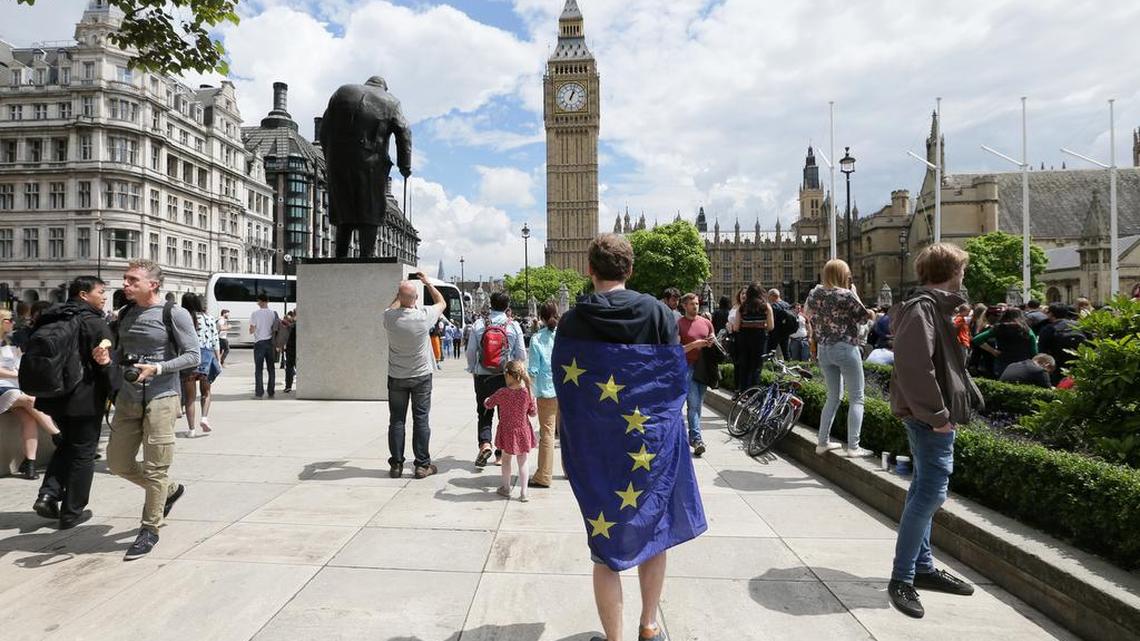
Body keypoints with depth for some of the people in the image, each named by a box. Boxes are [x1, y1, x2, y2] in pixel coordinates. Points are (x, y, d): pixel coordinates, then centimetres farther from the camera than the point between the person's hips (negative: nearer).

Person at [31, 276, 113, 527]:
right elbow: (106, 365, -17)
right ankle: (71, 512, 13)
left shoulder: (50, 319, 9)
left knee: (67, 443, 25)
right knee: (83, 453, 5)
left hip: (53, 395, 7)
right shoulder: (95, 323, -15)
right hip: (85, 399, -7)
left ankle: (48, 494, 10)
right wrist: (113, 394, -8)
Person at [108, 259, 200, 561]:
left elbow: (193, 355, -11)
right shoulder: (126, 314, 11)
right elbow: (122, 352, 22)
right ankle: (170, 490, 35)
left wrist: (156, 368, -21)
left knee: (154, 469, -1)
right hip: (128, 398, 7)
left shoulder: (174, 314, -9)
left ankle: (150, 530, 15)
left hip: (161, 398, -7)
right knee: (118, 463, 12)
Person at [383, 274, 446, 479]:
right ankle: (422, 464, 8)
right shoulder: (424, 316, -16)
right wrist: (427, 282, 14)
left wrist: (400, 293, 20)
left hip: (396, 377, 2)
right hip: (421, 376, -1)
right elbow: (442, 302, 6)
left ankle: (396, 464, 13)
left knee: (397, 420, 9)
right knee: (421, 420, 4)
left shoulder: (390, 317, -12)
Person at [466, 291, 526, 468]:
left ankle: (484, 443, -11)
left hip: (482, 376, 0)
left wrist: (472, 370, 16)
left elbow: (471, 351, 0)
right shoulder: (514, 326, -5)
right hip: (506, 376, 0)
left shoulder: (478, 324, -3)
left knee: (484, 413, 11)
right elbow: (521, 355, -1)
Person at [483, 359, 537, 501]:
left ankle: (506, 489, 31)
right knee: (522, 462, 11)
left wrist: (487, 399, 22)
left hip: (507, 431, -1)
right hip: (523, 432, 1)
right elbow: (533, 413, -3)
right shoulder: (528, 393, -12)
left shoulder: (502, 393, -16)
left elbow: (488, 404, 0)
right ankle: (523, 493, 13)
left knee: (506, 460, 18)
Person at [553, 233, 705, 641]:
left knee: (607, 545, 11)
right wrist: (659, 418, 13)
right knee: (653, 530, 21)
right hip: (653, 440, 1)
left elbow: (565, 389, -3)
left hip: (596, 449, -1)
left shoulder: (571, 321, -7)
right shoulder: (659, 313, -6)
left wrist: (573, 449, 8)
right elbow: (676, 378, -3)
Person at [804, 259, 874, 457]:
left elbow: (809, 312, 19)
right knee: (856, 399, 2)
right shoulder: (846, 295, -13)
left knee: (833, 397, 18)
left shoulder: (815, 293, 3)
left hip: (823, 350, 6)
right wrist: (854, 293, 4)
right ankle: (853, 447, -2)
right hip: (846, 348, -6)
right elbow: (863, 317, -2)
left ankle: (823, 442, 18)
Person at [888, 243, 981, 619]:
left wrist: (955, 404, 14)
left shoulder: (934, 306, 16)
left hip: (934, 413, 11)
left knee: (925, 489, 15)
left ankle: (922, 567, 27)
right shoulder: (922, 309, -17)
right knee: (931, 492, -9)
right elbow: (914, 367, -27)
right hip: (930, 416, -11)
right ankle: (901, 578, -1)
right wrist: (937, 415, -24)